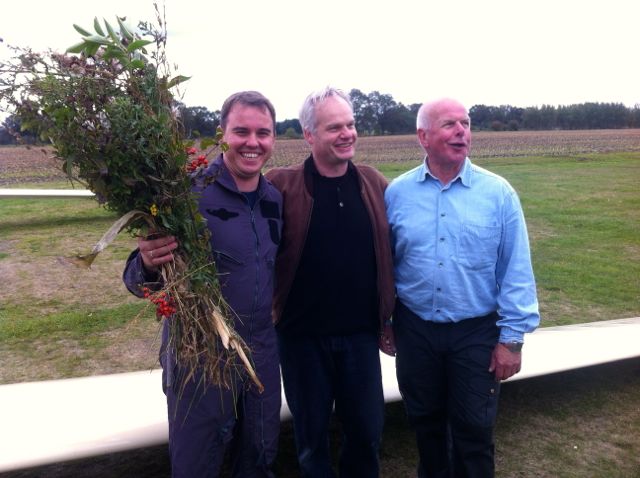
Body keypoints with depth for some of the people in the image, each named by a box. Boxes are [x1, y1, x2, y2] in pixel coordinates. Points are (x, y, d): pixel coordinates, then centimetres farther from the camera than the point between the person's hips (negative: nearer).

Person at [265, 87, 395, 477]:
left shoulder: (375, 185, 1)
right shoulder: (282, 186, -10)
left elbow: (389, 255, 7)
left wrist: (388, 317, 8)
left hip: (361, 334, 3)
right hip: (303, 335, -2)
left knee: (368, 430, 17)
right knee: (312, 434, 16)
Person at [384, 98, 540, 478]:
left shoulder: (499, 192, -7)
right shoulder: (397, 193, -4)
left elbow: (516, 272, -6)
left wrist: (512, 338, -8)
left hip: (477, 332, -1)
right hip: (415, 330, 2)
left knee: (474, 429, 13)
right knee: (425, 421, 21)